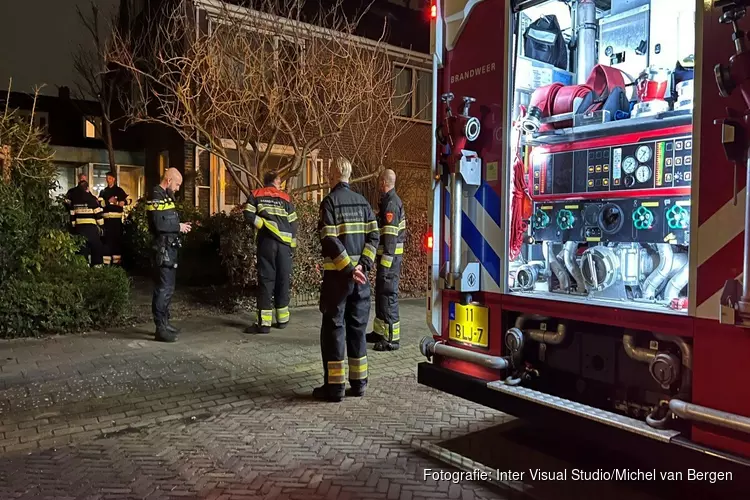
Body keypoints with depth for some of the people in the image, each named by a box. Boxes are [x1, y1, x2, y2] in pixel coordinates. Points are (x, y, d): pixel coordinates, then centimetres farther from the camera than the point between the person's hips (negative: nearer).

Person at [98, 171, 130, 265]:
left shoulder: (119, 190, 7)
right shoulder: (103, 191, 12)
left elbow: (128, 200, 2)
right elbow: (100, 203, -1)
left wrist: (118, 203, -11)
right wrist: (109, 201, -16)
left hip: (117, 218, -1)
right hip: (107, 218, 1)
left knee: (118, 238, 2)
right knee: (107, 238, -2)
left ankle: (117, 260, 8)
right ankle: (106, 260, 0)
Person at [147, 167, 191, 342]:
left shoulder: (166, 196, 18)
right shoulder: (157, 196, -13)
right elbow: (159, 224, -24)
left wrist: (180, 226, 4)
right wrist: (178, 227, -13)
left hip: (170, 248, 10)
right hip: (163, 249, -10)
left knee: (168, 287, 15)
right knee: (163, 288, -8)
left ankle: (165, 323, 24)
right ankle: (161, 328, -4)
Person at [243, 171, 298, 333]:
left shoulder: (256, 195, 9)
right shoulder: (285, 198, 11)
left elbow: (249, 216, -6)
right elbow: (293, 223, 8)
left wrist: (262, 225, 8)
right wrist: (292, 245, 13)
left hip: (266, 241, -1)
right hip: (284, 243, 1)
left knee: (266, 280, -1)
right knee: (283, 280, 10)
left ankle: (264, 323, -5)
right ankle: (282, 319, 17)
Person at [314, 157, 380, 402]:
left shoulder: (329, 201, -7)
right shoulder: (363, 201, 10)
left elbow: (330, 241, -17)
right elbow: (373, 236, 2)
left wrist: (349, 268, -15)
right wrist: (363, 264, -5)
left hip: (338, 274, -5)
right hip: (360, 274, 5)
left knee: (333, 327, 2)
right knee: (357, 327, 12)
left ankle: (335, 385, 4)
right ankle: (358, 382, 18)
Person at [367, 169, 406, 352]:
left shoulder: (391, 203, -16)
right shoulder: (390, 200, 15)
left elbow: (391, 237, -22)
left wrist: (385, 262, -24)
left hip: (390, 256, -10)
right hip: (388, 255, 10)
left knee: (388, 295, -6)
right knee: (381, 293, 17)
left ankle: (392, 338, 0)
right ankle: (380, 332, 28)